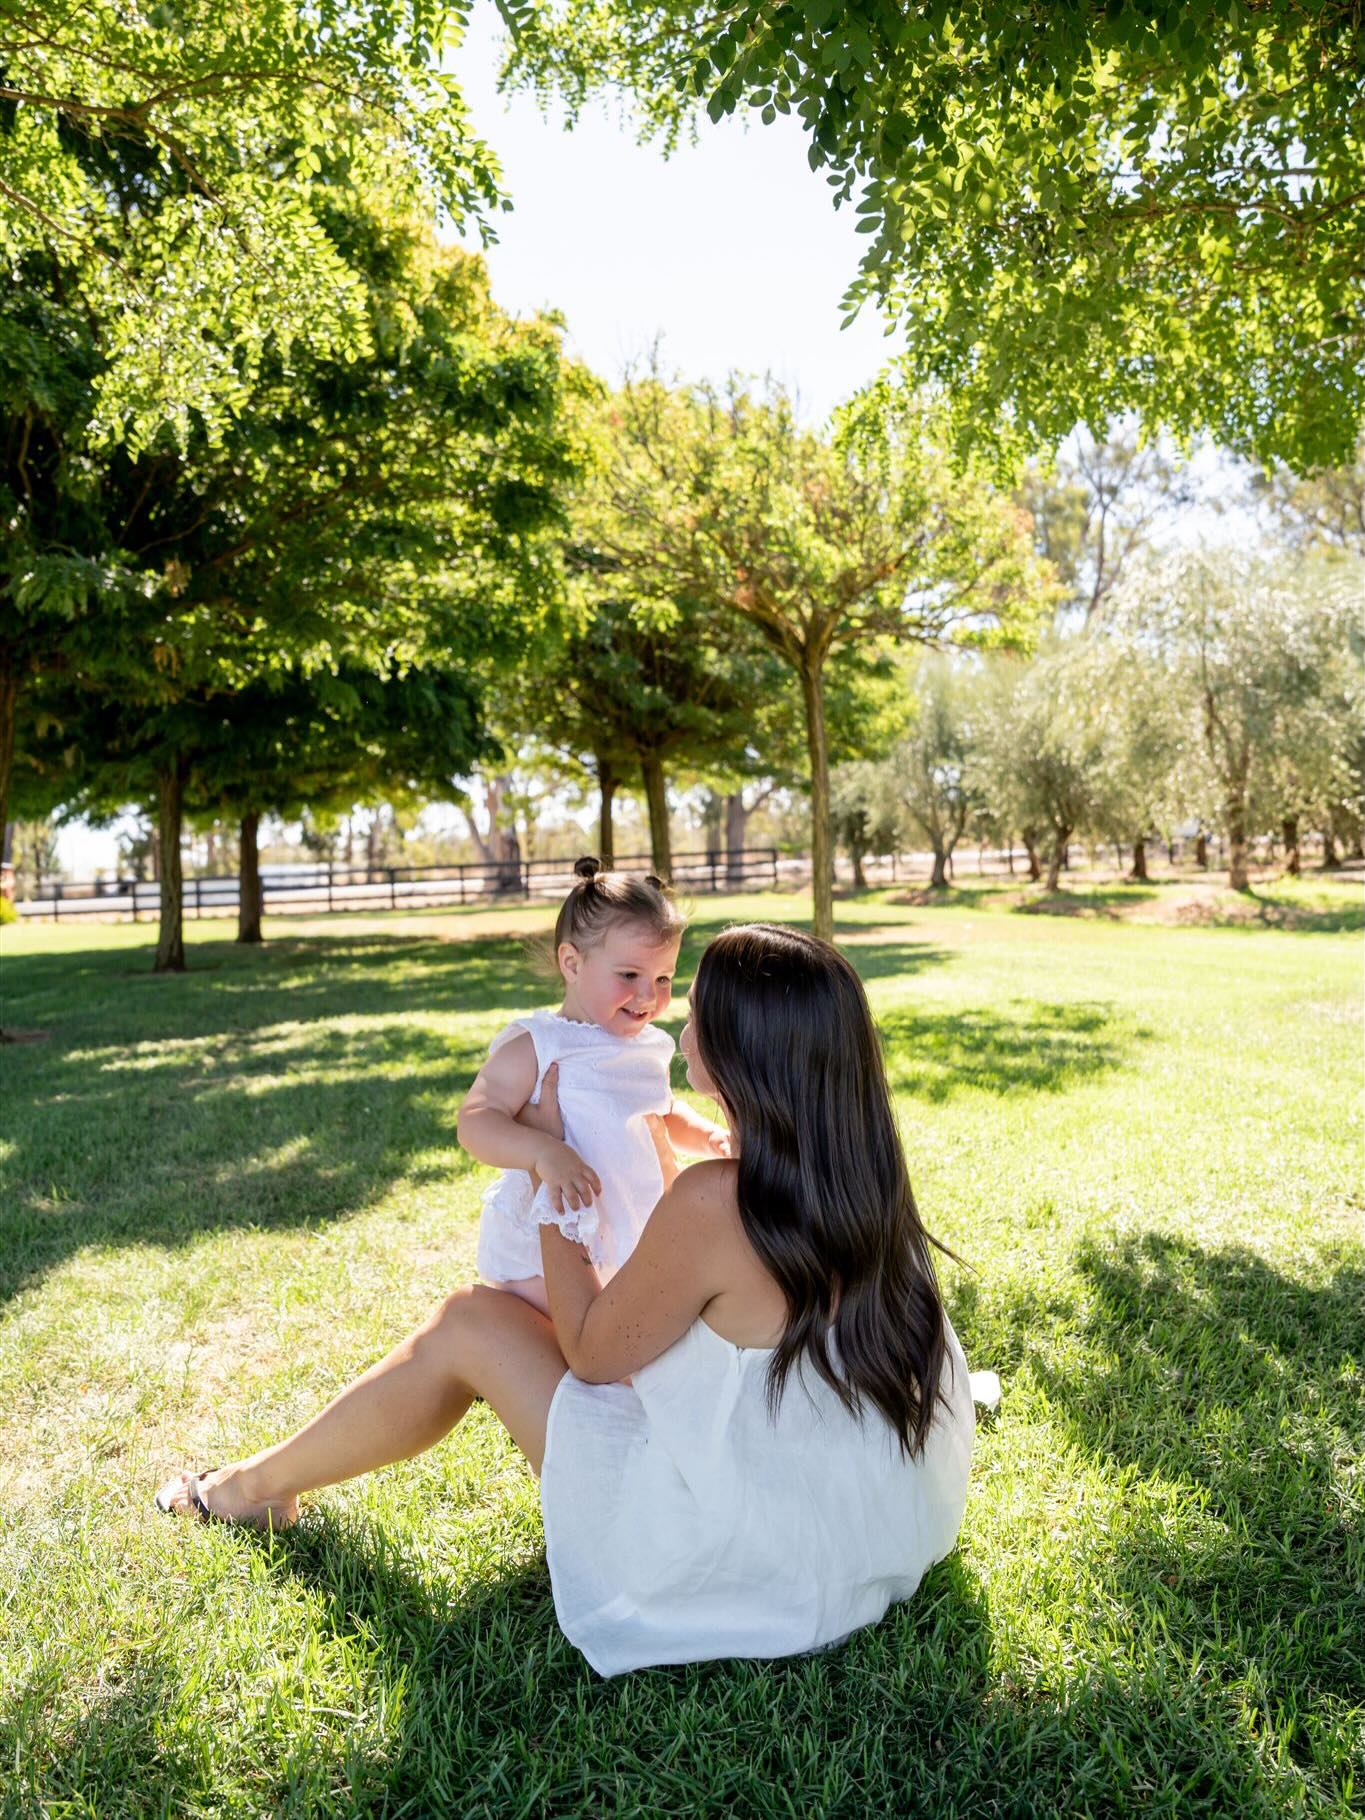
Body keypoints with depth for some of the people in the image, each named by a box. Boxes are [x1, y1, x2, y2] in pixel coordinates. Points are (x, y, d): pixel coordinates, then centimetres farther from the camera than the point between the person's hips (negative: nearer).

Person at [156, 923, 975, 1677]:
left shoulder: (714, 1204, -27)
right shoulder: (865, 1179, -6)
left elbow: (591, 1351, -10)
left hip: (747, 1569, -7)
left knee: (470, 1322, 2)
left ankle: (252, 1487, 25)